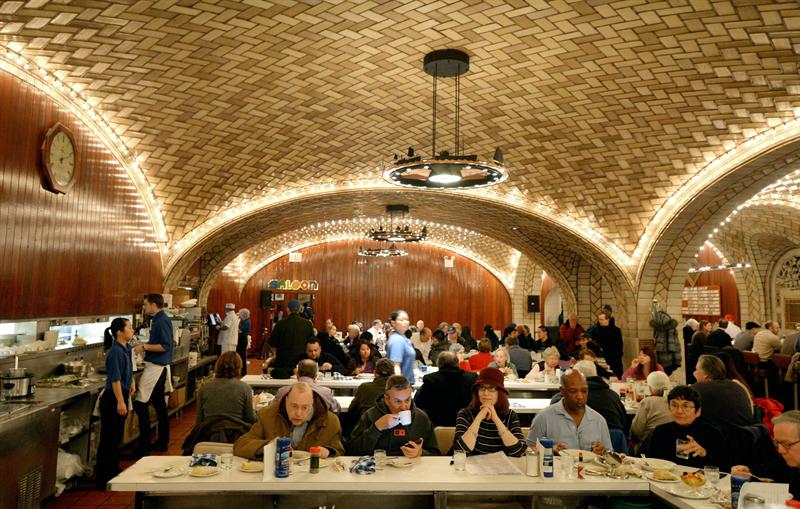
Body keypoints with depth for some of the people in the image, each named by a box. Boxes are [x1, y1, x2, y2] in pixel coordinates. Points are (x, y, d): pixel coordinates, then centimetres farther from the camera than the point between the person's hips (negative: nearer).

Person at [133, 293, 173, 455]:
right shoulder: (159, 319, 13)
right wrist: (144, 345, 14)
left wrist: (145, 347, -18)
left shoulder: (161, 321, -16)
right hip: (160, 366, 10)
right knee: (159, 403, 15)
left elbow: (165, 346, -22)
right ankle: (163, 442, 25)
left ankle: (144, 447, -4)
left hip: (156, 367, -10)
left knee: (140, 405, -8)